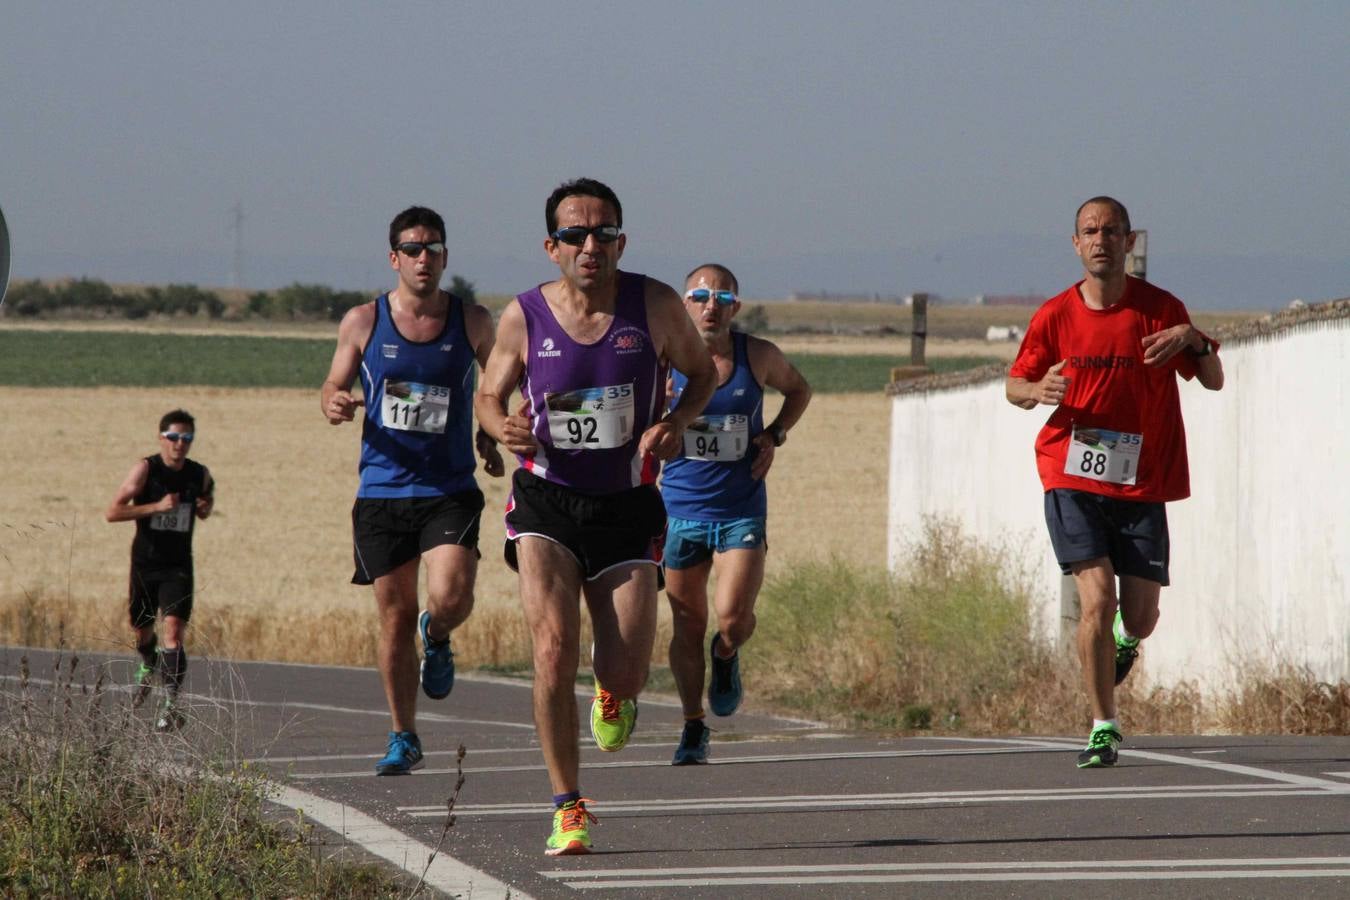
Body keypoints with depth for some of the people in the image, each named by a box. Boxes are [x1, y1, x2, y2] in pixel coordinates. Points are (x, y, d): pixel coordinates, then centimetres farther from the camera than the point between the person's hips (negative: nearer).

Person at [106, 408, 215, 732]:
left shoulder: (199, 474, -1)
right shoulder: (146, 469, -11)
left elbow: (207, 495, 24)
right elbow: (113, 512, -16)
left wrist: (206, 507, -1)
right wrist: (156, 507, -24)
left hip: (178, 567, 0)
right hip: (144, 564, 0)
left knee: (174, 627, -18)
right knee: (141, 629, 17)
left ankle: (171, 703, -19)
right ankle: (149, 666, 52)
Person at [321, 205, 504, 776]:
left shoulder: (473, 322, 0)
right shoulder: (363, 322, 0)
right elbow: (333, 386, 11)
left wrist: (491, 436, 4)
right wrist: (336, 405, -12)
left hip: (450, 489, -1)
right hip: (382, 489, 1)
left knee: (451, 597, -21)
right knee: (395, 617, 5)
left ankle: (437, 639, 17)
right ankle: (403, 739, 20)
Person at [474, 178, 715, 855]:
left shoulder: (655, 305, -7)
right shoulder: (523, 317, -7)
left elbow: (702, 372, 10)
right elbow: (489, 397, 9)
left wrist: (675, 423, -11)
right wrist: (504, 427, -15)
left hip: (626, 506, 1)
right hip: (546, 500, -1)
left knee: (625, 676, -2)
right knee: (554, 648, -19)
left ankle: (613, 695, 40)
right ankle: (567, 808, -7)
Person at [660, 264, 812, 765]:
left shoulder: (759, 357, -2)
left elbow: (798, 390, 19)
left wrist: (774, 436, 3)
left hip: (742, 512, 0)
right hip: (681, 511, 0)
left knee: (733, 618, -14)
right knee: (688, 625, 5)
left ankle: (726, 658, 23)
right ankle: (693, 728, 23)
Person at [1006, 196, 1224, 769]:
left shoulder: (1160, 309, 0)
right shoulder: (1055, 316, 1)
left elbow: (1213, 380, 2)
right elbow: (1014, 384, 12)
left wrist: (1193, 339, -19)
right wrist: (1037, 390, -12)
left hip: (1141, 484, 1)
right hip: (1072, 480, -1)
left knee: (1140, 615, 3)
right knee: (1097, 597, -16)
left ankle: (1125, 642, 43)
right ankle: (1103, 728, -6)